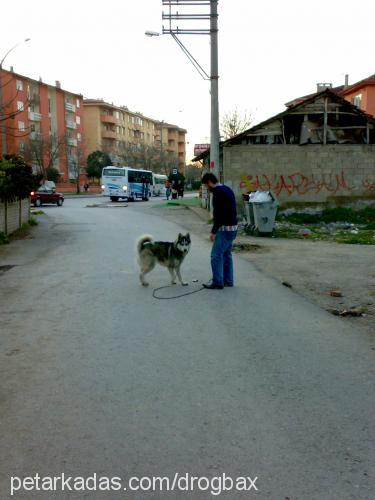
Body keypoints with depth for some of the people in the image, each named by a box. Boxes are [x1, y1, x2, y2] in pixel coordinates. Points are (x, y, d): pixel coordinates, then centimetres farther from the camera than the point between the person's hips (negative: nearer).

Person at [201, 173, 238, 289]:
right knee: (226, 254, 16)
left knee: (216, 255, -4)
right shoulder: (227, 189, 15)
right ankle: (228, 280, 21)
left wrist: (213, 231, -17)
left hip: (225, 228, -10)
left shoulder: (218, 192, -17)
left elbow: (219, 214, -23)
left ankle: (217, 282, 0)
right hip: (233, 227, 10)